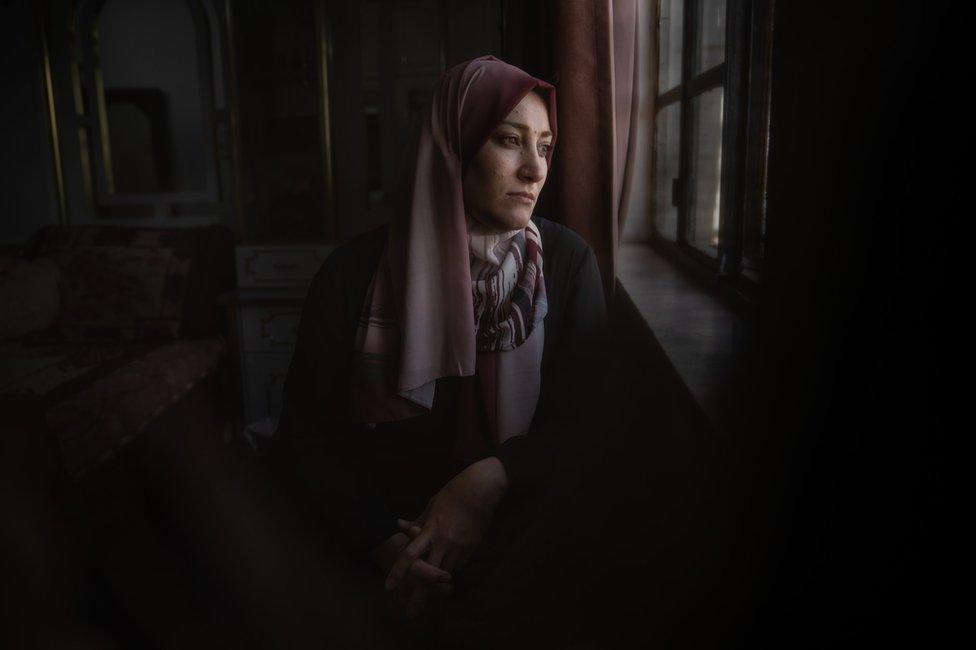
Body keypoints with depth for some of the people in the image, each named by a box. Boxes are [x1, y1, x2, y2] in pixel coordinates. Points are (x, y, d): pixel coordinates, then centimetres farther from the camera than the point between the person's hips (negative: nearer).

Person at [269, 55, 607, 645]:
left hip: (518, 543, 1)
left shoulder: (569, 261, -1)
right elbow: (307, 431, -2)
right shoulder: (355, 272, -3)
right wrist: (388, 545, -16)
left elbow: (584, 418, -3)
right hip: (373, 550, 0)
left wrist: (488, 481, -20)